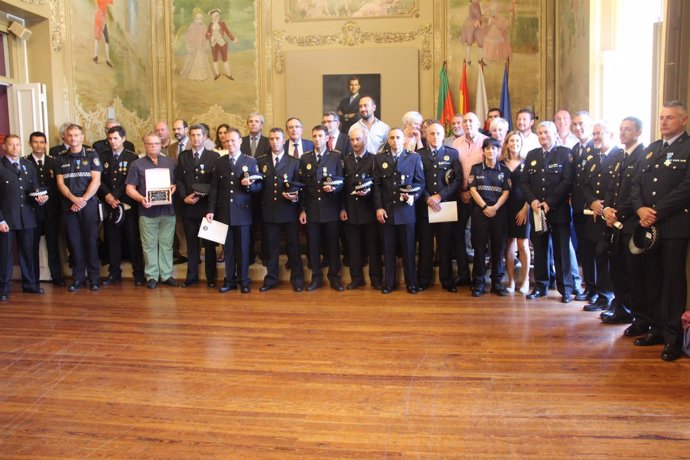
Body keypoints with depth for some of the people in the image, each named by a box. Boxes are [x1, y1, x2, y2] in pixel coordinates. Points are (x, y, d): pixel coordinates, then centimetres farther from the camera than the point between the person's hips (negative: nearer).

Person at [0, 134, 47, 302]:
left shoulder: (29, 165, 11)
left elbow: (34, 188, 15)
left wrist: (40, 197, -9)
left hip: (27, 217, 4)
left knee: (28, 252, 10)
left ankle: (30, 284, 22)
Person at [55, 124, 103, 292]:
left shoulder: (91, 155, 2)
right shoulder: (61, 158, 11)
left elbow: (96, 181, -5)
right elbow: (60, 183, 4)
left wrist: (83, 200, -12)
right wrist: (74, 199, -11)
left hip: (89, 203, -3)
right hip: (69, 205, 3)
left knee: (91, 240, -1)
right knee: (74, 242, 4)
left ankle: (94, 278, 6)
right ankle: (78, 278, 12)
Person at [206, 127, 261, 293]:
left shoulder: (251, 161, 1)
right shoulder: (219, 162, 8)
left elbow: (258, 186, 0)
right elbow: (214, 188, 7)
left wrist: (249, 185, -21)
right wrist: (211, 210, 2)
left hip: (242, 212, -2)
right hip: (224, 212, 2)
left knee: (243, 248, 4)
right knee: (228, 248, 8)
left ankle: (243, 281, 16)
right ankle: (230, 280, 18)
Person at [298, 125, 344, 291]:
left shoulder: (336, 157, 2)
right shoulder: (305, 158, 8)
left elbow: (341, 182, 1)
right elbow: (302, 185, 7)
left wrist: (333, 188, -22)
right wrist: (302, 209, 3)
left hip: (330, 209, -2)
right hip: (311, 209, 2)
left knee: (333, 244, 4)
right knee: (313, 244, 6)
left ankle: (334, 277, 16)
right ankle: (316, 278, 17)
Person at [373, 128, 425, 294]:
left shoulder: (414, 157, 5)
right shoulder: (379, 159, 8)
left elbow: (420, 182, 4)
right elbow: (377, 185, 5)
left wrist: (413, 196, -15)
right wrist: (378, 208, -3)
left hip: (406, 210, -1)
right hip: (386, 210, 1)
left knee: (408, 248, 5)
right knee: (388, 249, 7)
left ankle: (411, 283, 16)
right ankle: (389, 283, 16)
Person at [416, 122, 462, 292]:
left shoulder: (452, 153, 7)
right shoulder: (419, 154, 7)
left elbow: (458, 178, -1)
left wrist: (440, 196, -9)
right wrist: (427, 198, -11)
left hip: (445, 205, 0)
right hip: (424, 205, 0)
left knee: (446, 244, 4)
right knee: (425, 244, 5)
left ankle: (447, 280, 13)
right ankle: (423, 280, 13)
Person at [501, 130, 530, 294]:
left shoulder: (526, 164, 2)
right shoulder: (501, 164, 7)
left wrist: (525, 208, -9)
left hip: (522, 207, -2)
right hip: (505, 208, 2)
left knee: (522, 244, 0)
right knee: (508, 244, 4)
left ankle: (525, 280, 11)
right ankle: (511, 280, 12)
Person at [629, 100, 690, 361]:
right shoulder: (651, 149, 16)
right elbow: (636, 183, 12)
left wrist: (656, 212, -15)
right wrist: (640, 208, -6)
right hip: (649, 225, 6)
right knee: (652, 279, 11)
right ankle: (657, 329, 22)